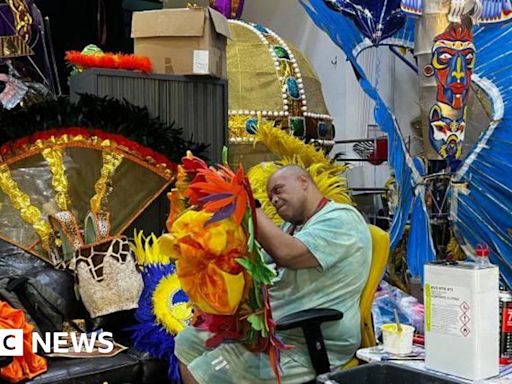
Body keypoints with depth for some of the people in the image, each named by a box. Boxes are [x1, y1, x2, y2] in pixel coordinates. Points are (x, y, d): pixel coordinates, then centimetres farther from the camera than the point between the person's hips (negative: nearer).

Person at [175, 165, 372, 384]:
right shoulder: (293, 225, 17)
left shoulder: (341, 219, -13)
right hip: (268, 327, 10)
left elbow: (286, 254, -29)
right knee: (186, 343, 14)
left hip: (306, 346, -10)